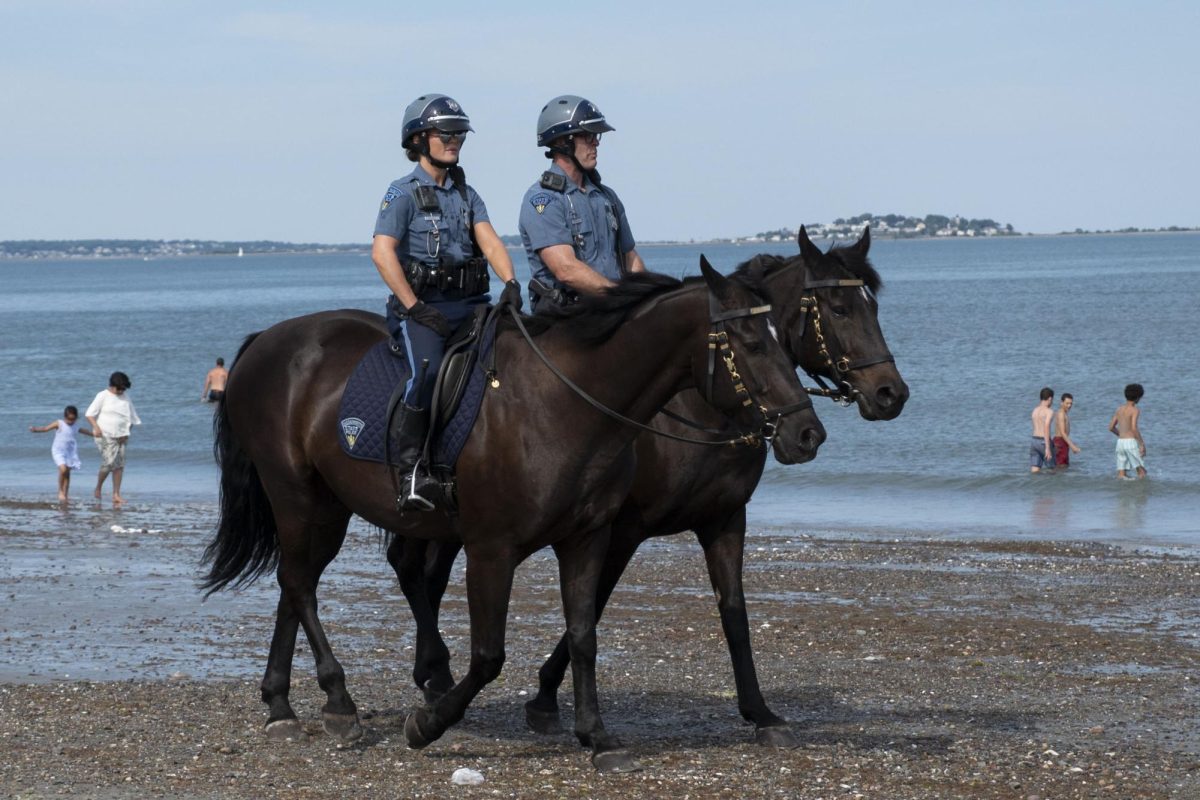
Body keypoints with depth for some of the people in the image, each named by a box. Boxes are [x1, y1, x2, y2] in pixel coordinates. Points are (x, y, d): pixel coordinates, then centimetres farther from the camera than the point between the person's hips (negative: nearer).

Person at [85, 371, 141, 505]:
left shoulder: (125, 398, 12)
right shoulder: (103, 396, -2)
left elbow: (131, 418, 17)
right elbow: (89, 414, -5)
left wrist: (127, 431, 2)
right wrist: (96, 427, -20)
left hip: (120, 436, 6)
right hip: (105, 435, -5)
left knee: (119, 465, 0)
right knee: (109, 462, -17)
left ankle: (116, 495, 2)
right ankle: (98, 488, 4)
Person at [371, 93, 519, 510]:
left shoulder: (466, 194, 17)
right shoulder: (404, 193, -2)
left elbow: (489, 241, 3)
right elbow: (382, 252, -12)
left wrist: (510, 283, -17)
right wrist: (415, 308, -18)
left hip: (469, 303, 6)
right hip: (420, 305, -6)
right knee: (427, 370, -28)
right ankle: (411, 468, -21)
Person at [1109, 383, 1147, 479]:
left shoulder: (1119, 408, 12)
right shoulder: (1135, 410, -9)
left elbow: (1111, 427, 17)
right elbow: (1134, 427, -22)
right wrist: (1142, 444, -17)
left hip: (1120, 442, 6)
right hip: (1131, 442, -6)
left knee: (1122, 476, 4)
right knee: (1142, 472, 0)